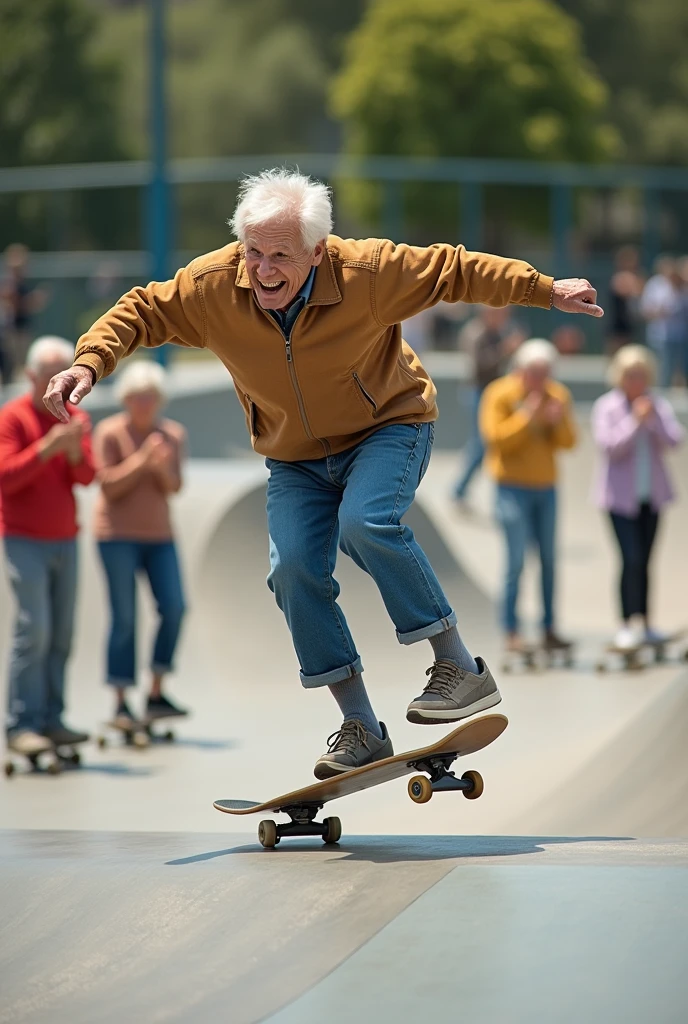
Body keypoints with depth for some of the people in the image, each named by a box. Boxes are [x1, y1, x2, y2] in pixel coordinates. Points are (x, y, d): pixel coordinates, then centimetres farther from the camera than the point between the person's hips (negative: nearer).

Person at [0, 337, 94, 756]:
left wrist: (74, 450, -19)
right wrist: (46, 448, -24)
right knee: (34, 630, -13)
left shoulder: (76, 418, 10)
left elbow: (86, 477, 0)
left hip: (65, 540, 5)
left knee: (62, 634, 1)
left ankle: (52, 720, 5)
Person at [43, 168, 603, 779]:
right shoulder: (212, 284, -18)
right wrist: (90, 362, -22)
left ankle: (461, 667, -21)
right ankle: (361, 728, -3)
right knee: (294, 569, -14)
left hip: (388, 427, -4)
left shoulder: (369, 273, -24)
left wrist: (546, 292, -10)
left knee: (364, 522, -32)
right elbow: (142, 313, -6)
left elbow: (455, 271, -13)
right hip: (295, 459, 4)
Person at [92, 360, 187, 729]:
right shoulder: (109, 433, -9)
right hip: (117, 533, -5)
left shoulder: (173, 434, 5)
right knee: (124, 617, -7)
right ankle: (121, 704, -1)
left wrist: (163, 467, -20)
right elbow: (109, 487, -13)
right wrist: (142, 460, -23)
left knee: (174, 608, -8)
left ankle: (156, 694, 2)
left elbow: (173, 487, 0)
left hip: (158, 534, 5)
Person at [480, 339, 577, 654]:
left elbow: (568, 442, 4)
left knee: (549, 559, 5)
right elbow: (497, 438, -15)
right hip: (513, 486, -5)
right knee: (516, 560, -9)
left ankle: (549, 630, 11)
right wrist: (528, 417, -20)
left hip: (546, 486, 5)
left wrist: (559, 421, -15)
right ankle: (512, 632, -5)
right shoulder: (500, 395, -6)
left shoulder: (558, 396, 8)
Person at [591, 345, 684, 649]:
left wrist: (654, 418, -19)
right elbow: (609, 445, -14)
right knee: (631, 559, -14)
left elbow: (674, 440, -6)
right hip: (621, 495, -4)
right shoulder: (606, 407, -5)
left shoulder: (658, 405, 5)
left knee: (644, 560, 8)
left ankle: (645, 623, 14)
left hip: (651, 494, 4)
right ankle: (627, 624, -9)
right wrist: (635, 421, -20)